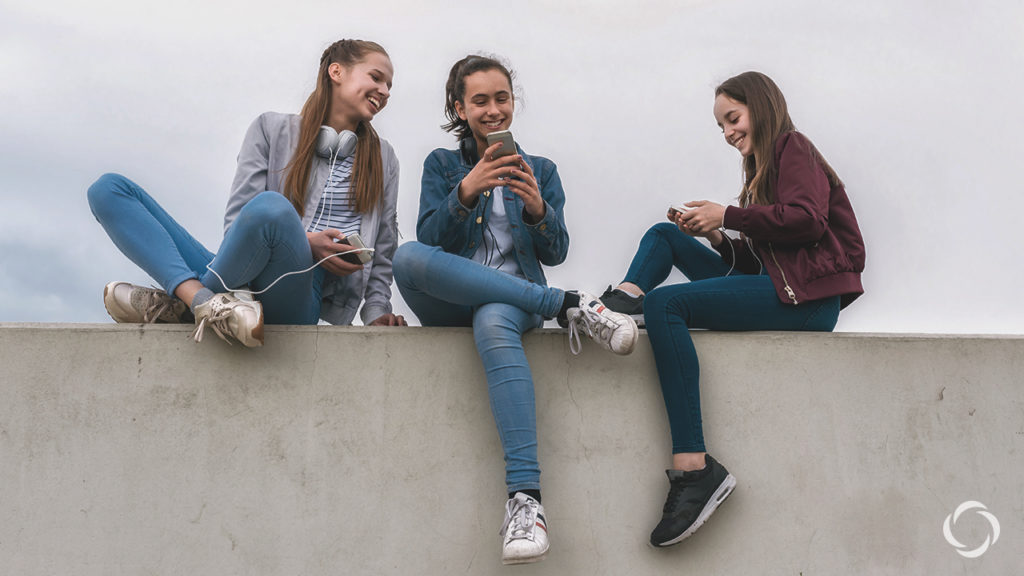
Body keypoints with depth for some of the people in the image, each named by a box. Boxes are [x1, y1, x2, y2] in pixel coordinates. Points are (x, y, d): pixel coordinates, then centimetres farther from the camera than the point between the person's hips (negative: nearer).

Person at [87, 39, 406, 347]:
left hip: (298, 297, -2)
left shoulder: (381, 159, 18)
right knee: (108, 189, -10)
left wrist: (377, 314, 0)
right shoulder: (272, 129, 14)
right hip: (241, 279, 2)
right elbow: (236, 224, 4)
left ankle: (181, 303, -17)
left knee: (270, 207, -37)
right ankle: (204, 300, -33)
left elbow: (381, 254, 18)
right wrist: (307, 245, -11)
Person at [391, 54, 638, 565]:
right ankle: (569, 306, -29)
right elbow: (428, 238, 0)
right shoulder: (442, 165, 17)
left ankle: (526, 495, -53)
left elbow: (555, 253, 9)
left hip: (510, 299, -1)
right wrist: (467, 192, -18)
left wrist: (537, 209, -12)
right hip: (449, 303, 1)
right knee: (406, 258, -35)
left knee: (494, 324, -41)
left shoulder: (541, 170, 19)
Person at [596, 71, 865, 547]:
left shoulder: (792, 147, 3)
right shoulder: (763, 168, 28)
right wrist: (718, 237, 3)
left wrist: (727, 215, -10)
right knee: (663, 235, 14)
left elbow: (806, 219, -17)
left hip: (805, 297, -10)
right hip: (770, 285, 10)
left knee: (664, 305, -26)